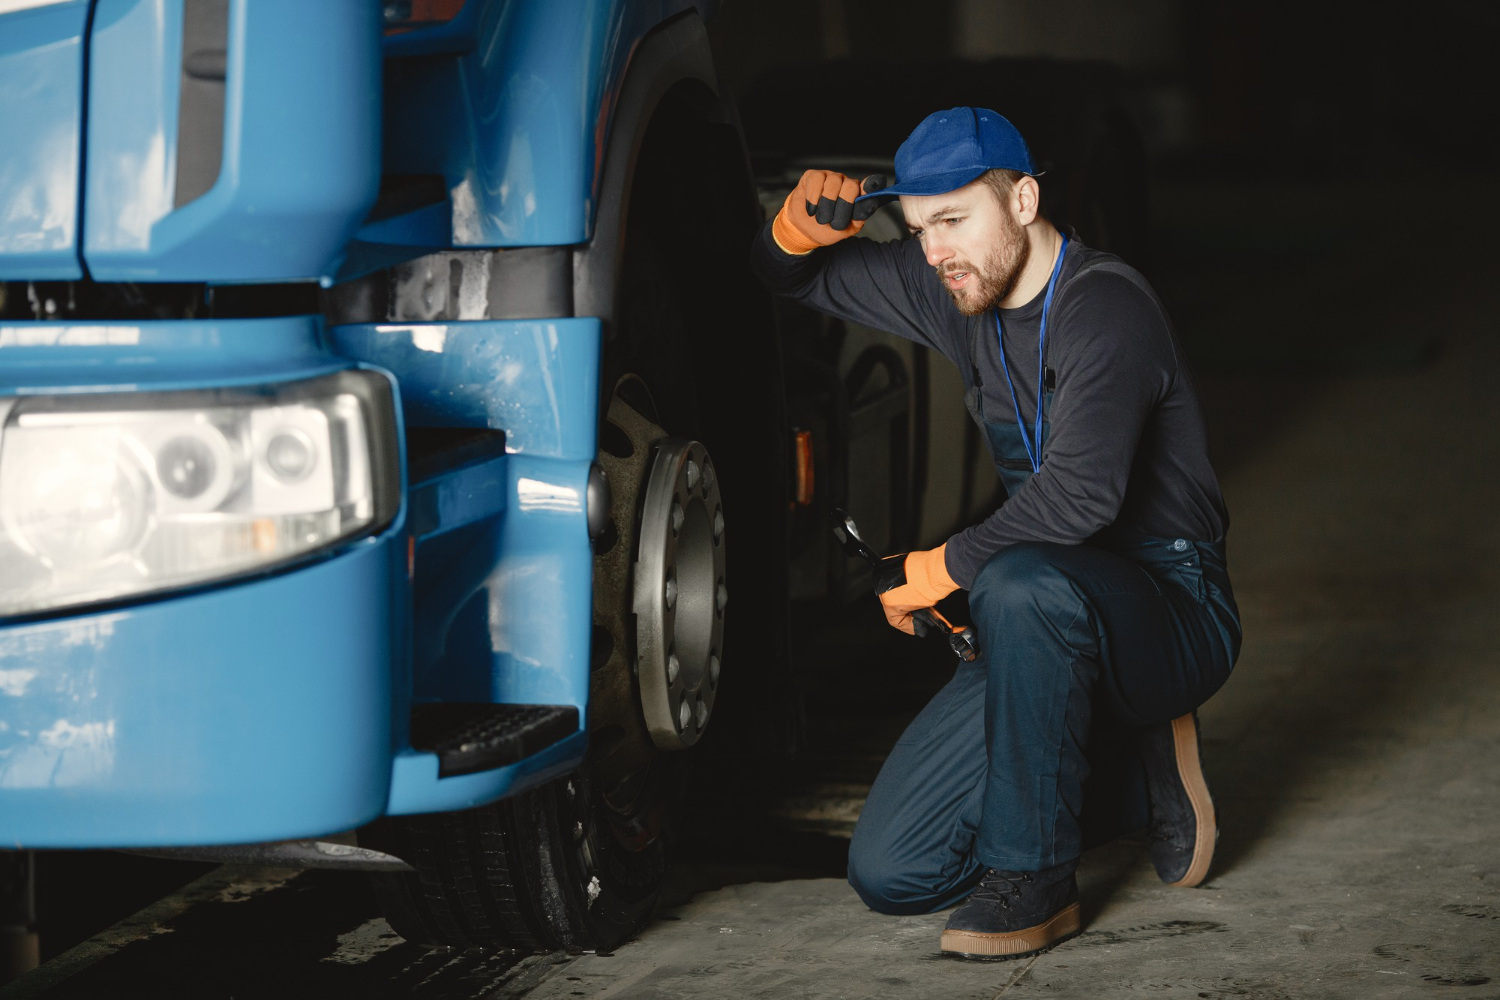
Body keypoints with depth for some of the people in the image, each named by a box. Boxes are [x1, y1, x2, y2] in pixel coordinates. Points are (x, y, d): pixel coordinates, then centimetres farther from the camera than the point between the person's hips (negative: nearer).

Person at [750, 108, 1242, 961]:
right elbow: (788, 278, 17)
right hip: (1049, 630, 7)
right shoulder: (959, 291, 4)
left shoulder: (1104, 306, -20)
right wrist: (803, 225, -7)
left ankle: (1034, 876, -25)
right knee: (891, 873, -5)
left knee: (1022, 585, -41)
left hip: (1175, 610, -7)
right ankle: (1139, 772, 11)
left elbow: (1081, 492, -32)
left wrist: (940, 570, -20)